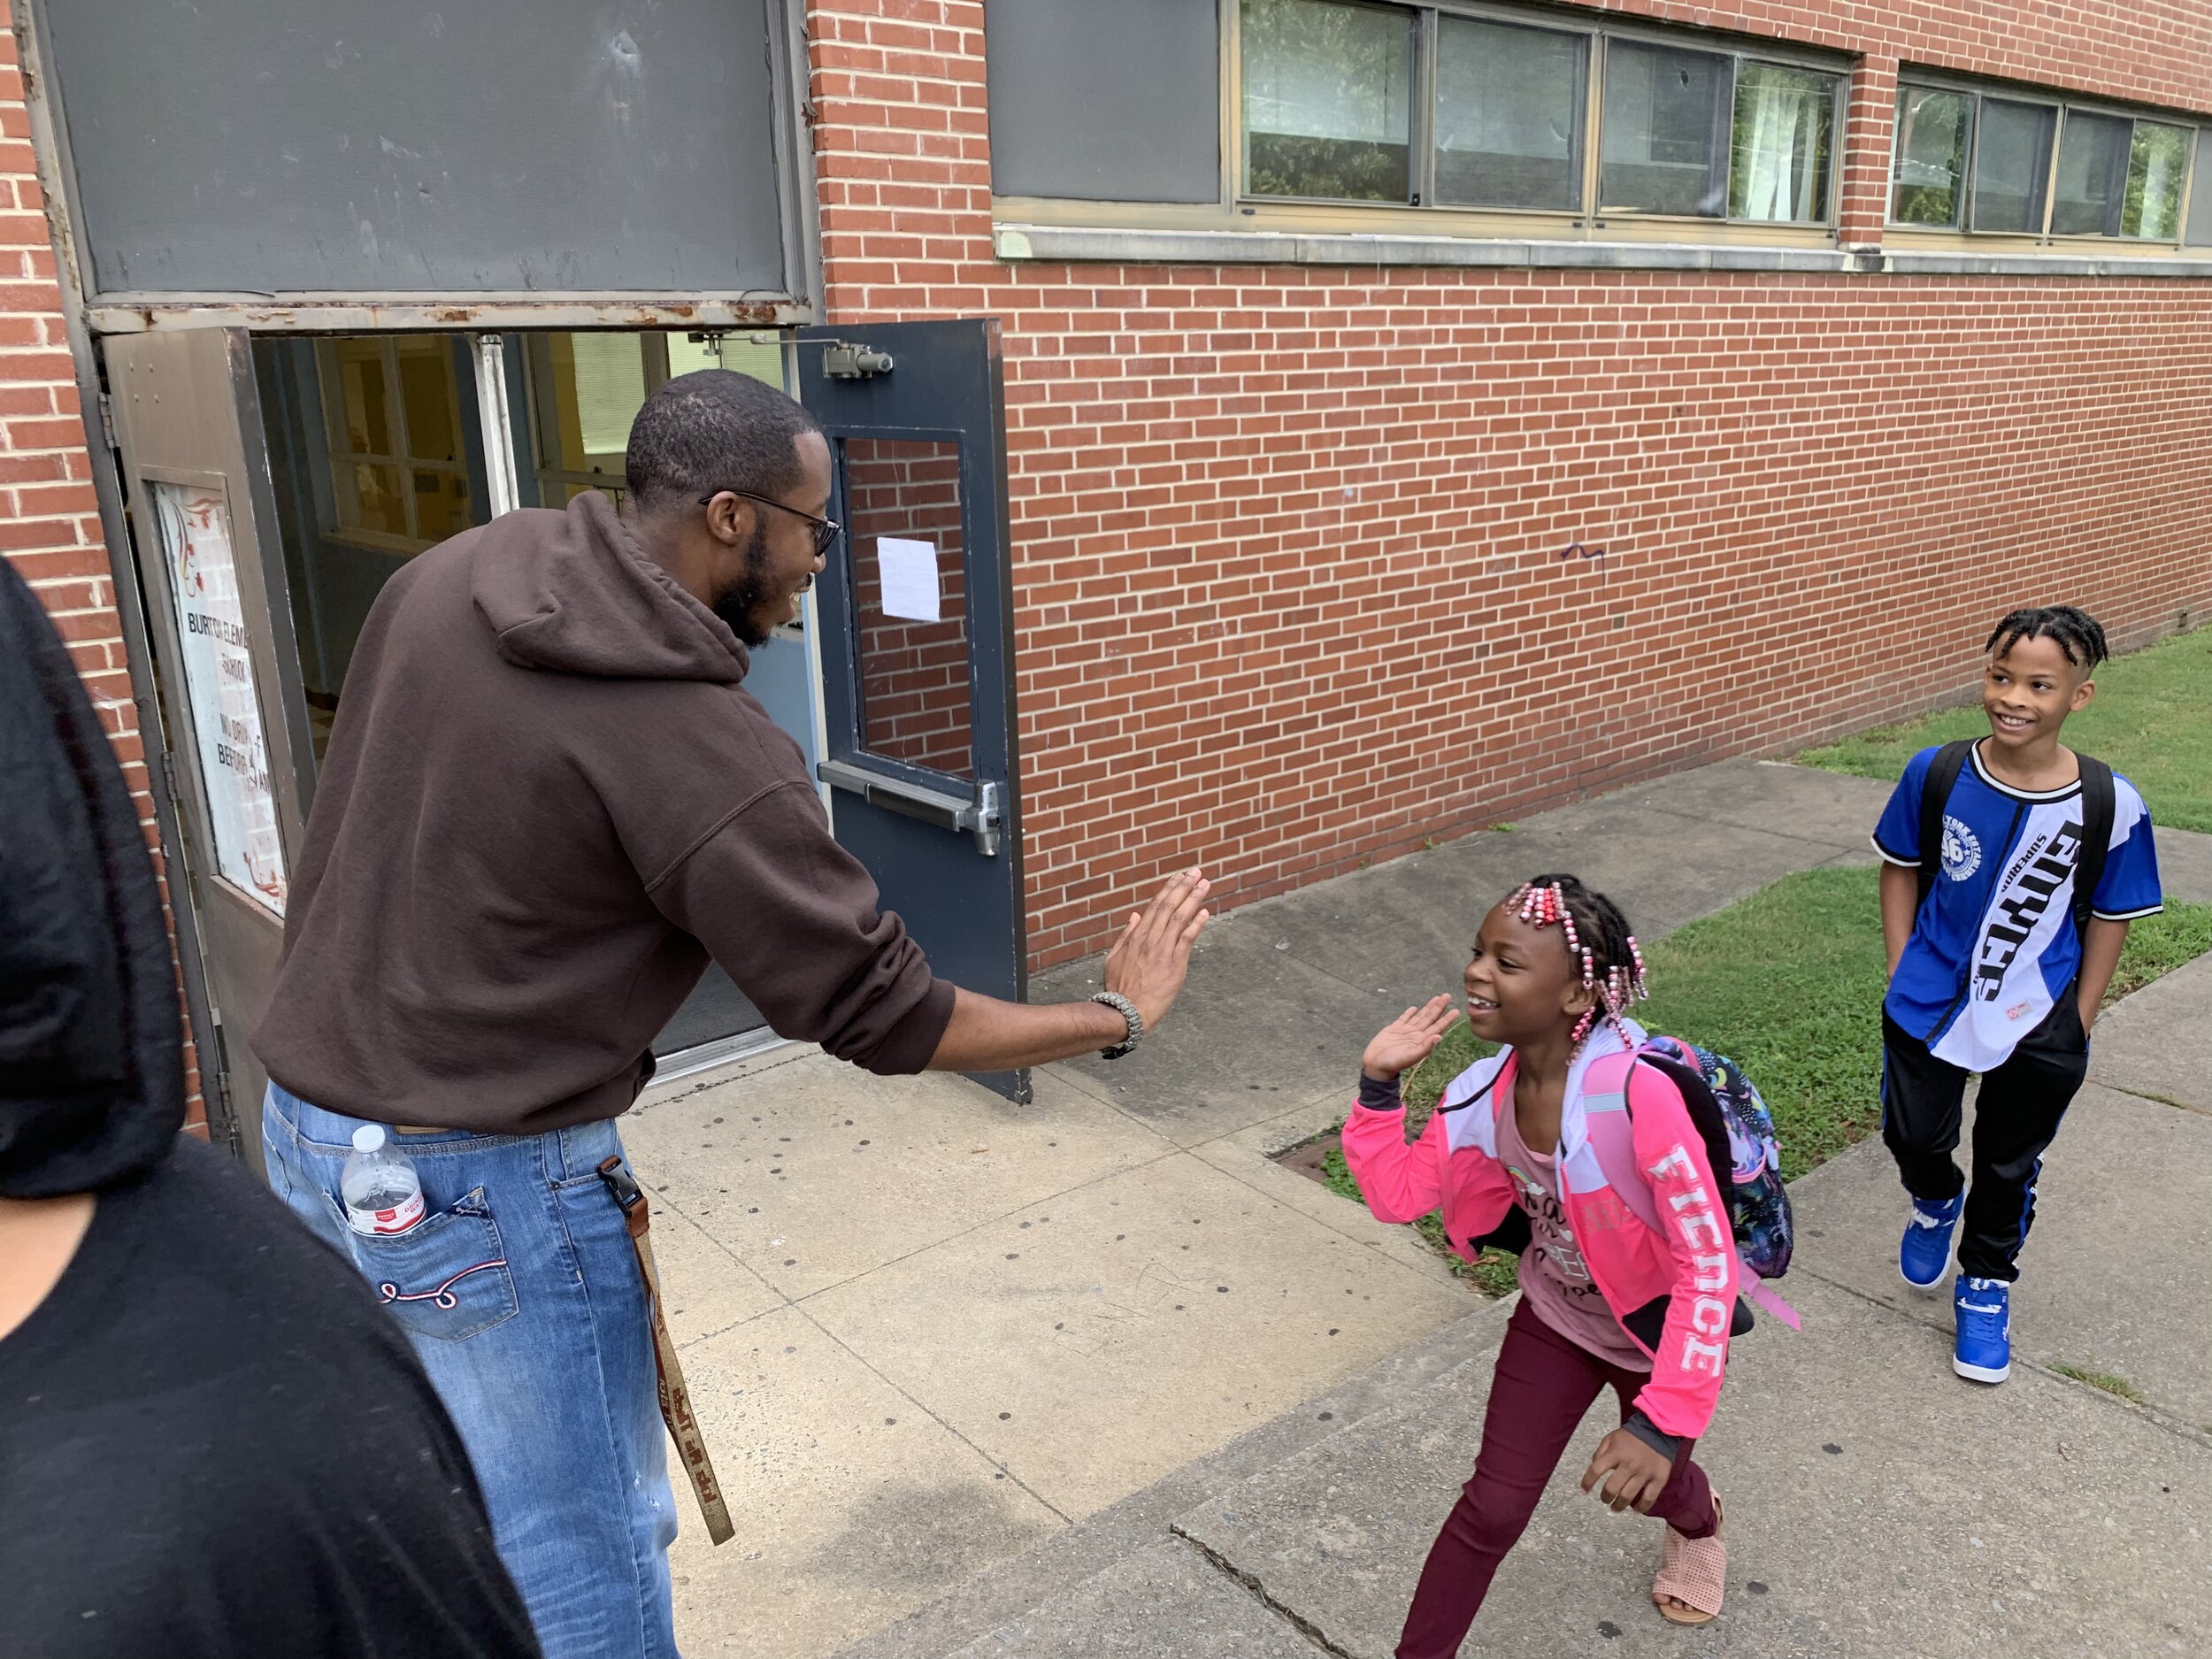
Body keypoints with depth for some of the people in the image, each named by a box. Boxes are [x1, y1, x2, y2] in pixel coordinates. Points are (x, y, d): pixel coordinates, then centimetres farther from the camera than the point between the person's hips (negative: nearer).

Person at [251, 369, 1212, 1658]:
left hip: (308, 1123, 9)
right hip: (482, 1188, -8)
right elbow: (881, 1014, -20)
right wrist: (1117, 1015, -8)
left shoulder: (441, 579, -1)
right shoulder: (699, 746, -24)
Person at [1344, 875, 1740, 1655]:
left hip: (1662, 1330, -2)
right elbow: (1398, 1195, -10)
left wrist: (1663, 1421, -37)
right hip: (1557, 1318, 3)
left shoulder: (1640, 1099, -39)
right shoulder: (1485, 1089, -20)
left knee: (1647, 1484, 26)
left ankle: (1696, 1522, 65)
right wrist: (1378, 1085, -23)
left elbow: (1710, 1266, -34)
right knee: (1491, 1507, 1)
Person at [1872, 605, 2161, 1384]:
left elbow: (2109, 921, -6)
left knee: (2009, 1166, 17)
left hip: (2038, 1027, -1)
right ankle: (1934, 1202, 51)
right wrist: (1902, 974, -1)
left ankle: (1986, 1285, 42)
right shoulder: (1935, 773, -15)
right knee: (1912, 1136, 15)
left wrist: (2075, 1029, -3)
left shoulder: (2111, 806, -18)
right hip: (1928, 1008, 1)